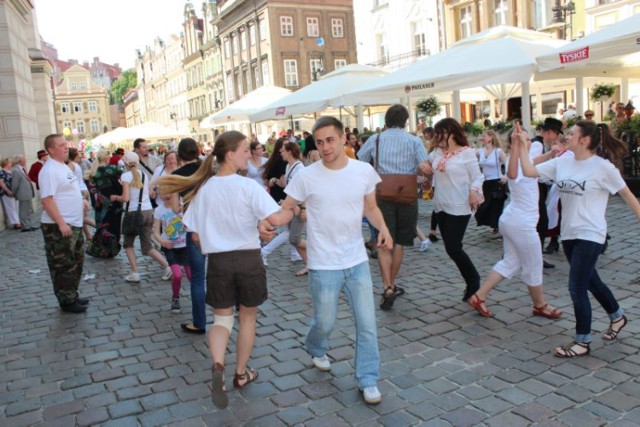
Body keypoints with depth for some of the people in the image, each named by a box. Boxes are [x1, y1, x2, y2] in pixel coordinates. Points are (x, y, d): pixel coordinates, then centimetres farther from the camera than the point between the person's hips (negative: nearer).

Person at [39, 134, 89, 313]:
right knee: (63, 266, 0)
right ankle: (67, 301, 11)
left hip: (74, 224, 10)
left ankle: (73, 295, 30)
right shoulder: (50, 170, -17)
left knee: (76, 262, 18)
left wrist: (80, 200, 11)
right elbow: (47, 199, -24)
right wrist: (61, 223, -26)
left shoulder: (63, 167, 14)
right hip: (59, 227, -10)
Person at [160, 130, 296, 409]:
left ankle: (218, 367, -11)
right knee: (247, 318, 17)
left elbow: (196, 235, 5)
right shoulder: (248, 186, -13)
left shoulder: (203, 188, 1)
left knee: (222, 319, 15)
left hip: (218, 261, 3)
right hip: (248, 260, -3)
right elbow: (276, 219, -23)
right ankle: (241, 373, 31)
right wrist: (293, 210, -3)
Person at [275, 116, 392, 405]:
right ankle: (316, 349, 48)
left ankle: (367, 381, 24)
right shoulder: (306, 177, -10)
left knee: (367, 325, 5)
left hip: (357, 262, 2)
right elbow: (284, 208, -2)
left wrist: (383, 228, -11)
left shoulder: (364, 171, -4)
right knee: (324, 323, 12)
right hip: (324, 266, -2)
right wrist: (266, 220, -24)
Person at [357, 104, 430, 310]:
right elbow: (426, 168, -11)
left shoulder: (375, 139, 4)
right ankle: (391, 284, 23)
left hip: (382, 196, 0)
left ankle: (387, 288, -12)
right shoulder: (414, 141, 1)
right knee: (399, 242, 13)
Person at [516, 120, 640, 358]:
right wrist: (520, 146, -7)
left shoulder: (602, 167, -12)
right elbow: (529, 171, -1)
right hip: (569, 234, 7)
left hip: (590, 236, -7)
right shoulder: (562, 163, 3)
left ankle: (583, 342, 10)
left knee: (577, 287, -6)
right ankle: (617, 316, 48)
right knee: (591, 282, 21)